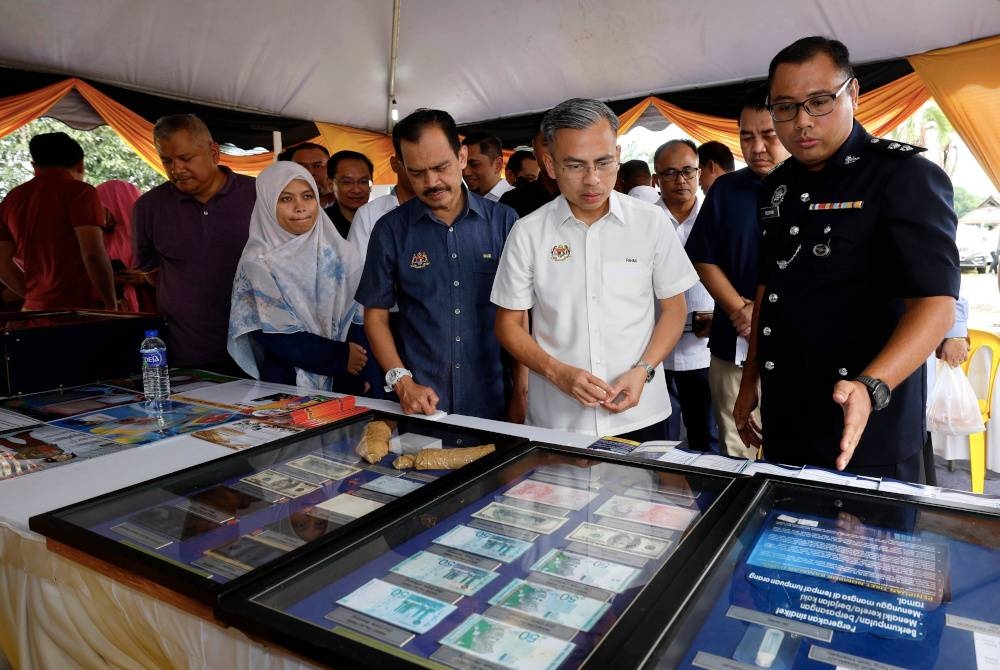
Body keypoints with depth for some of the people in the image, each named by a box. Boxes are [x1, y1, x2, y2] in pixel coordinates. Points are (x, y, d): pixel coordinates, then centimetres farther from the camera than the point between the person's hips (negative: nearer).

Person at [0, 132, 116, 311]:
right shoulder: (79, 191, -7)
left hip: (34, 309, 6)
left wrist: (32, 296, 20)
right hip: (80, 308, -6)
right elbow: (93, 254, -17)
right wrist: (111, 303, -9)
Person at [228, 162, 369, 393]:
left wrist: (365, 373, -8)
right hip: (287, 384, -2)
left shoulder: (339, 252, 5)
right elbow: (274, 336, -8)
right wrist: (340, 356, -11)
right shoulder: (258, 261, -3)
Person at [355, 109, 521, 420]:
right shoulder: (390, 230, -2)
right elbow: (376, 315, 2)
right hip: (422, 405, 0)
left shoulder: (503, 221, -2)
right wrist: (402, 381, -11)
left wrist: (521, 393, -4)